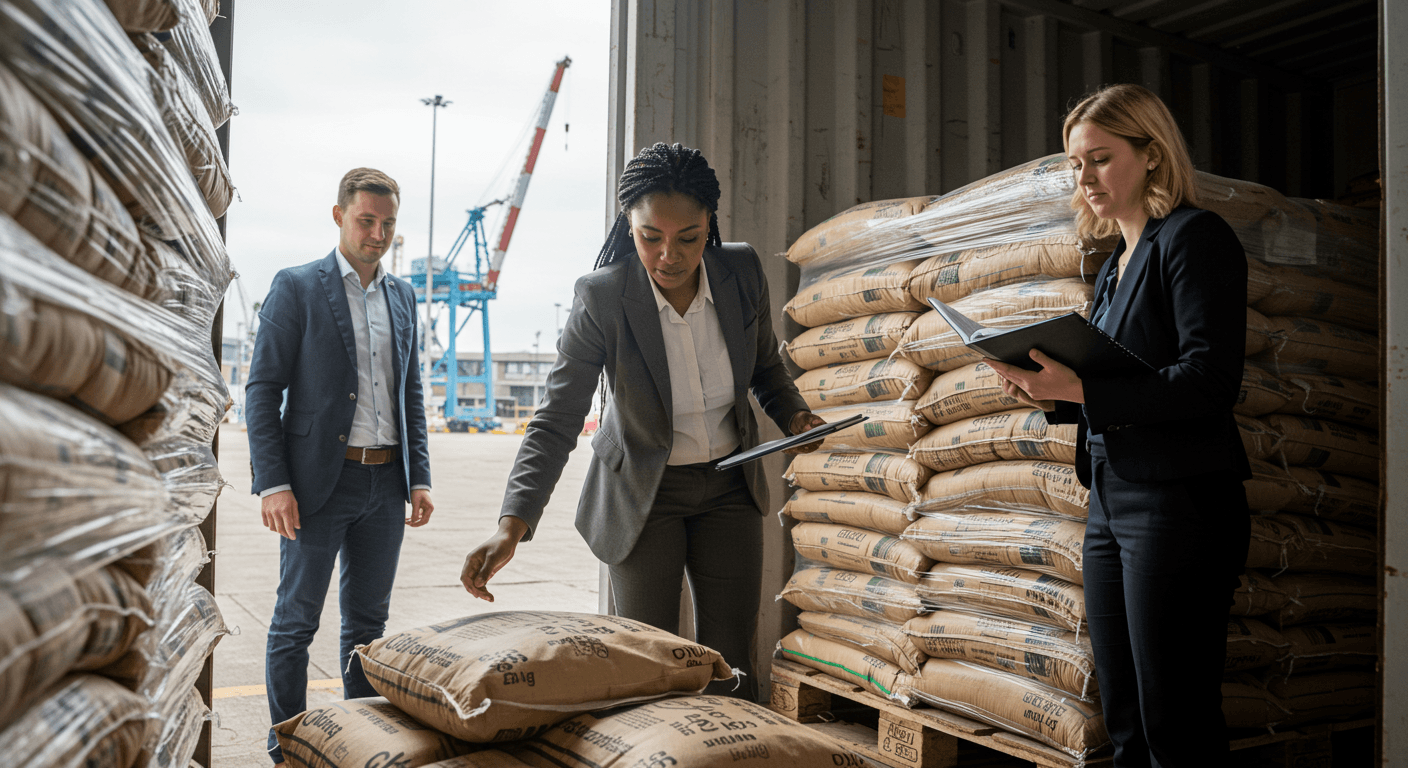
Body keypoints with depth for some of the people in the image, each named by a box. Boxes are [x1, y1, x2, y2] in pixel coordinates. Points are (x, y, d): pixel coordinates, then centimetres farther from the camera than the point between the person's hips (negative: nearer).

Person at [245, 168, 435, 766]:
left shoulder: (401, 295, 13)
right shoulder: (296, 288, -3)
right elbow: (263, 390, -6)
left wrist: (419, 478, 9)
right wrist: (273, 483, -14)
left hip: (386, 482, 5)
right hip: (320, 480, -5)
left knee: (368, 621, 13)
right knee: (296, 621, 4)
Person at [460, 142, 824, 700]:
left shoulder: (743, 272, -12)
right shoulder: (602, 298, -22)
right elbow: (557, 420, -23)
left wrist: (794, 417, -11)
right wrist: (512, 525, -34)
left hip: (728, 484, 3)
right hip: (644, 492, -3)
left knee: (729, 662, 7)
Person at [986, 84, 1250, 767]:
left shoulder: (1194, 237, -5)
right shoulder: (1115, 263, 19)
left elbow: (1210, 379, -17)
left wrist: (1080, 388, -21)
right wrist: (1049, 395, 2)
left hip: (1177, 504, -8)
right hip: (1111, 503, 8)